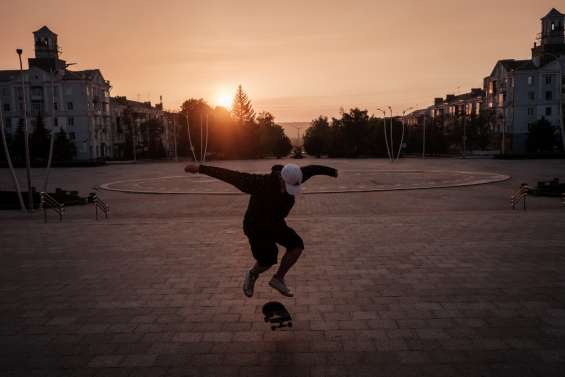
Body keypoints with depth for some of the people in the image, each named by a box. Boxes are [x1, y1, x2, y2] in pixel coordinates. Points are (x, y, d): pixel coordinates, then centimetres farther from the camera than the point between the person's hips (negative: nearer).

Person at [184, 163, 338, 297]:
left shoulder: (293, 178, -19)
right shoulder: (261, 183, -36)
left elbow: (311, 169, 1)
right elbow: (231, 176, -39)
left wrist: (331, 171, 17)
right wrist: (201, 168, -43)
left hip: (276, 224, 6)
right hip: (256, 227, -6)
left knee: (297, 245, -11)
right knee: (267, 261, -13)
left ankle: (278, 279, 7)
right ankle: (252, 275, 23)